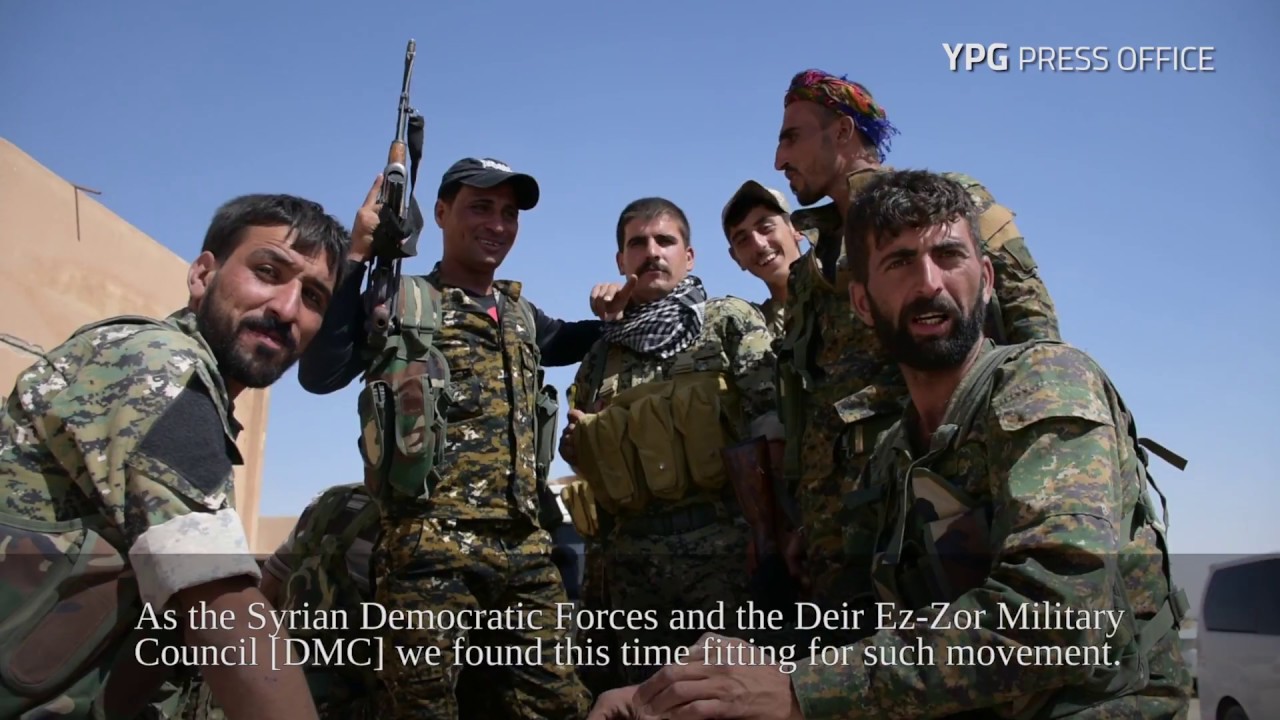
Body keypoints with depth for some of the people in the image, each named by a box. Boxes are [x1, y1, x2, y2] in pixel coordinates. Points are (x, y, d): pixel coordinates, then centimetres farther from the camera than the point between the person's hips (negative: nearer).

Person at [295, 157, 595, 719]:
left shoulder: (521, 314, 21)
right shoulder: (400, 301, 6)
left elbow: (569, 342, 42)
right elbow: (318, 374, -8)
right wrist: (357, 256, -8)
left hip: (525, 550, 5)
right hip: (428, 546, -5)